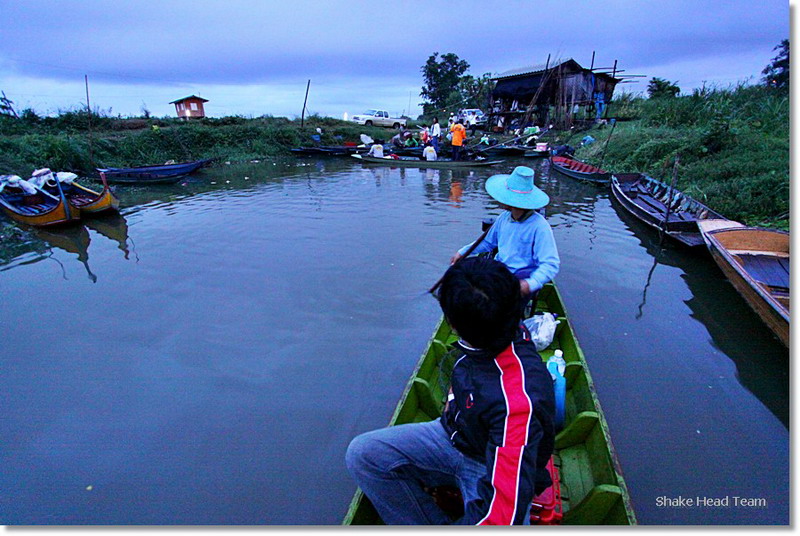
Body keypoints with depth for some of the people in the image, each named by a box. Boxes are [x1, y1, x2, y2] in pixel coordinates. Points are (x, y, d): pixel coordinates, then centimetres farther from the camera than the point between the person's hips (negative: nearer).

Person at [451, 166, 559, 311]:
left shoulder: (539, 226, -17)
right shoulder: (504, 218, 5)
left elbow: (551, 265, -21)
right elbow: (488, 242, 22)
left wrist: (530, 284, -39)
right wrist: (462, 252, 13)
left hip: (521, 282, -6)